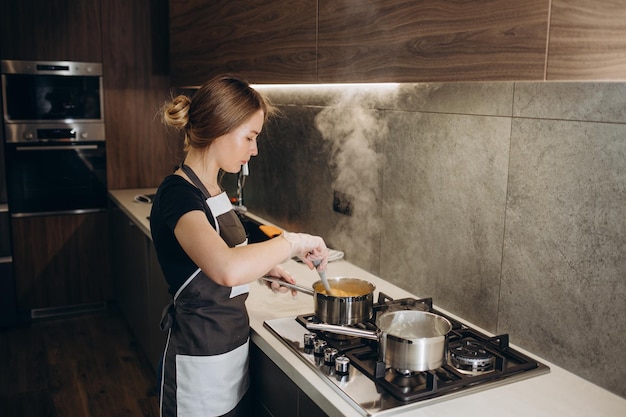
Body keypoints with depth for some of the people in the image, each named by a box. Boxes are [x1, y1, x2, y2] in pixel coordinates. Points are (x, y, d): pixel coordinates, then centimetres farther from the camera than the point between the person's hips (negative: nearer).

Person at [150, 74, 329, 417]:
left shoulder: (210, 189, 5)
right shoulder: (177, 194, -23)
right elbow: (227, 270, -42)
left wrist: (263, 267, 5)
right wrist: (293, 242, -27)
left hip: (232, 351, 8)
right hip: (200, 366, -8)